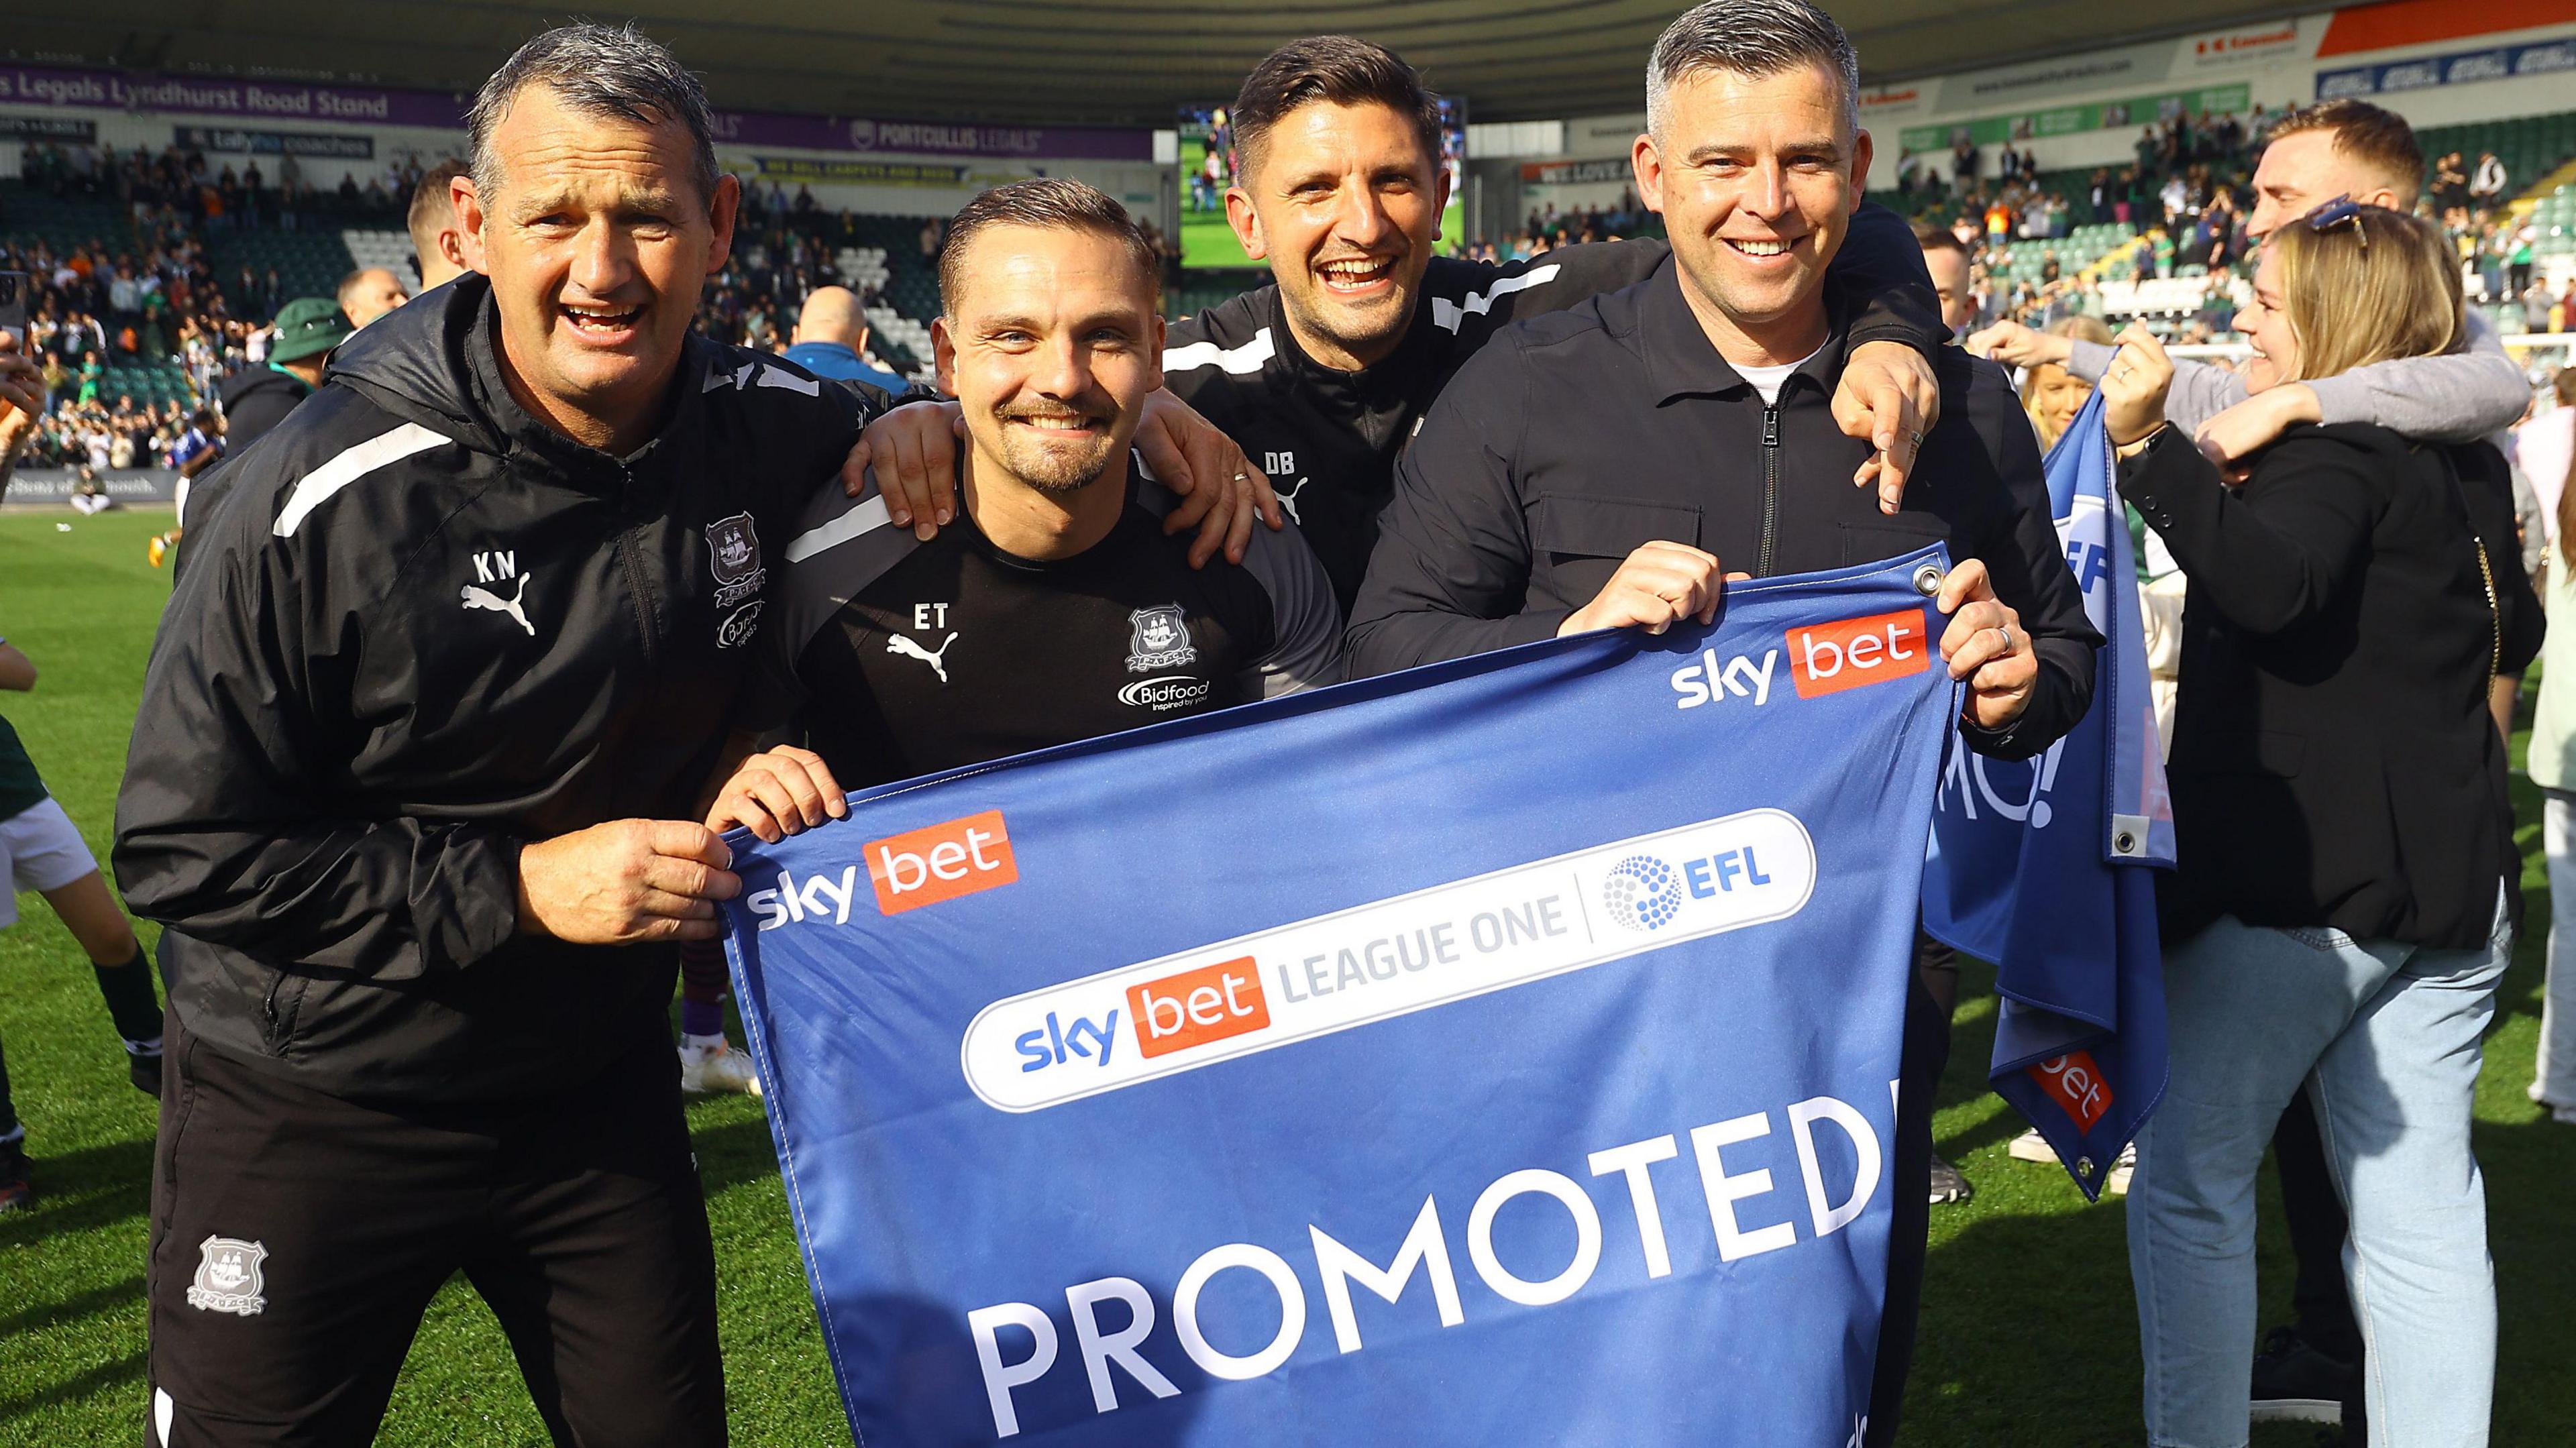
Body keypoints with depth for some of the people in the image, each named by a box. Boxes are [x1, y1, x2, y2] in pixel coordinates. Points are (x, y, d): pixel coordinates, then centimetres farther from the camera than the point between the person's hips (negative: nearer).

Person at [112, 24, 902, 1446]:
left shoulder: (766, 425, -9)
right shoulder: (325, 499, -22)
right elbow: (182, 847, -16)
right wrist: (521, 886, -23)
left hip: (602, 1088, 4)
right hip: (311, 1109, -3)